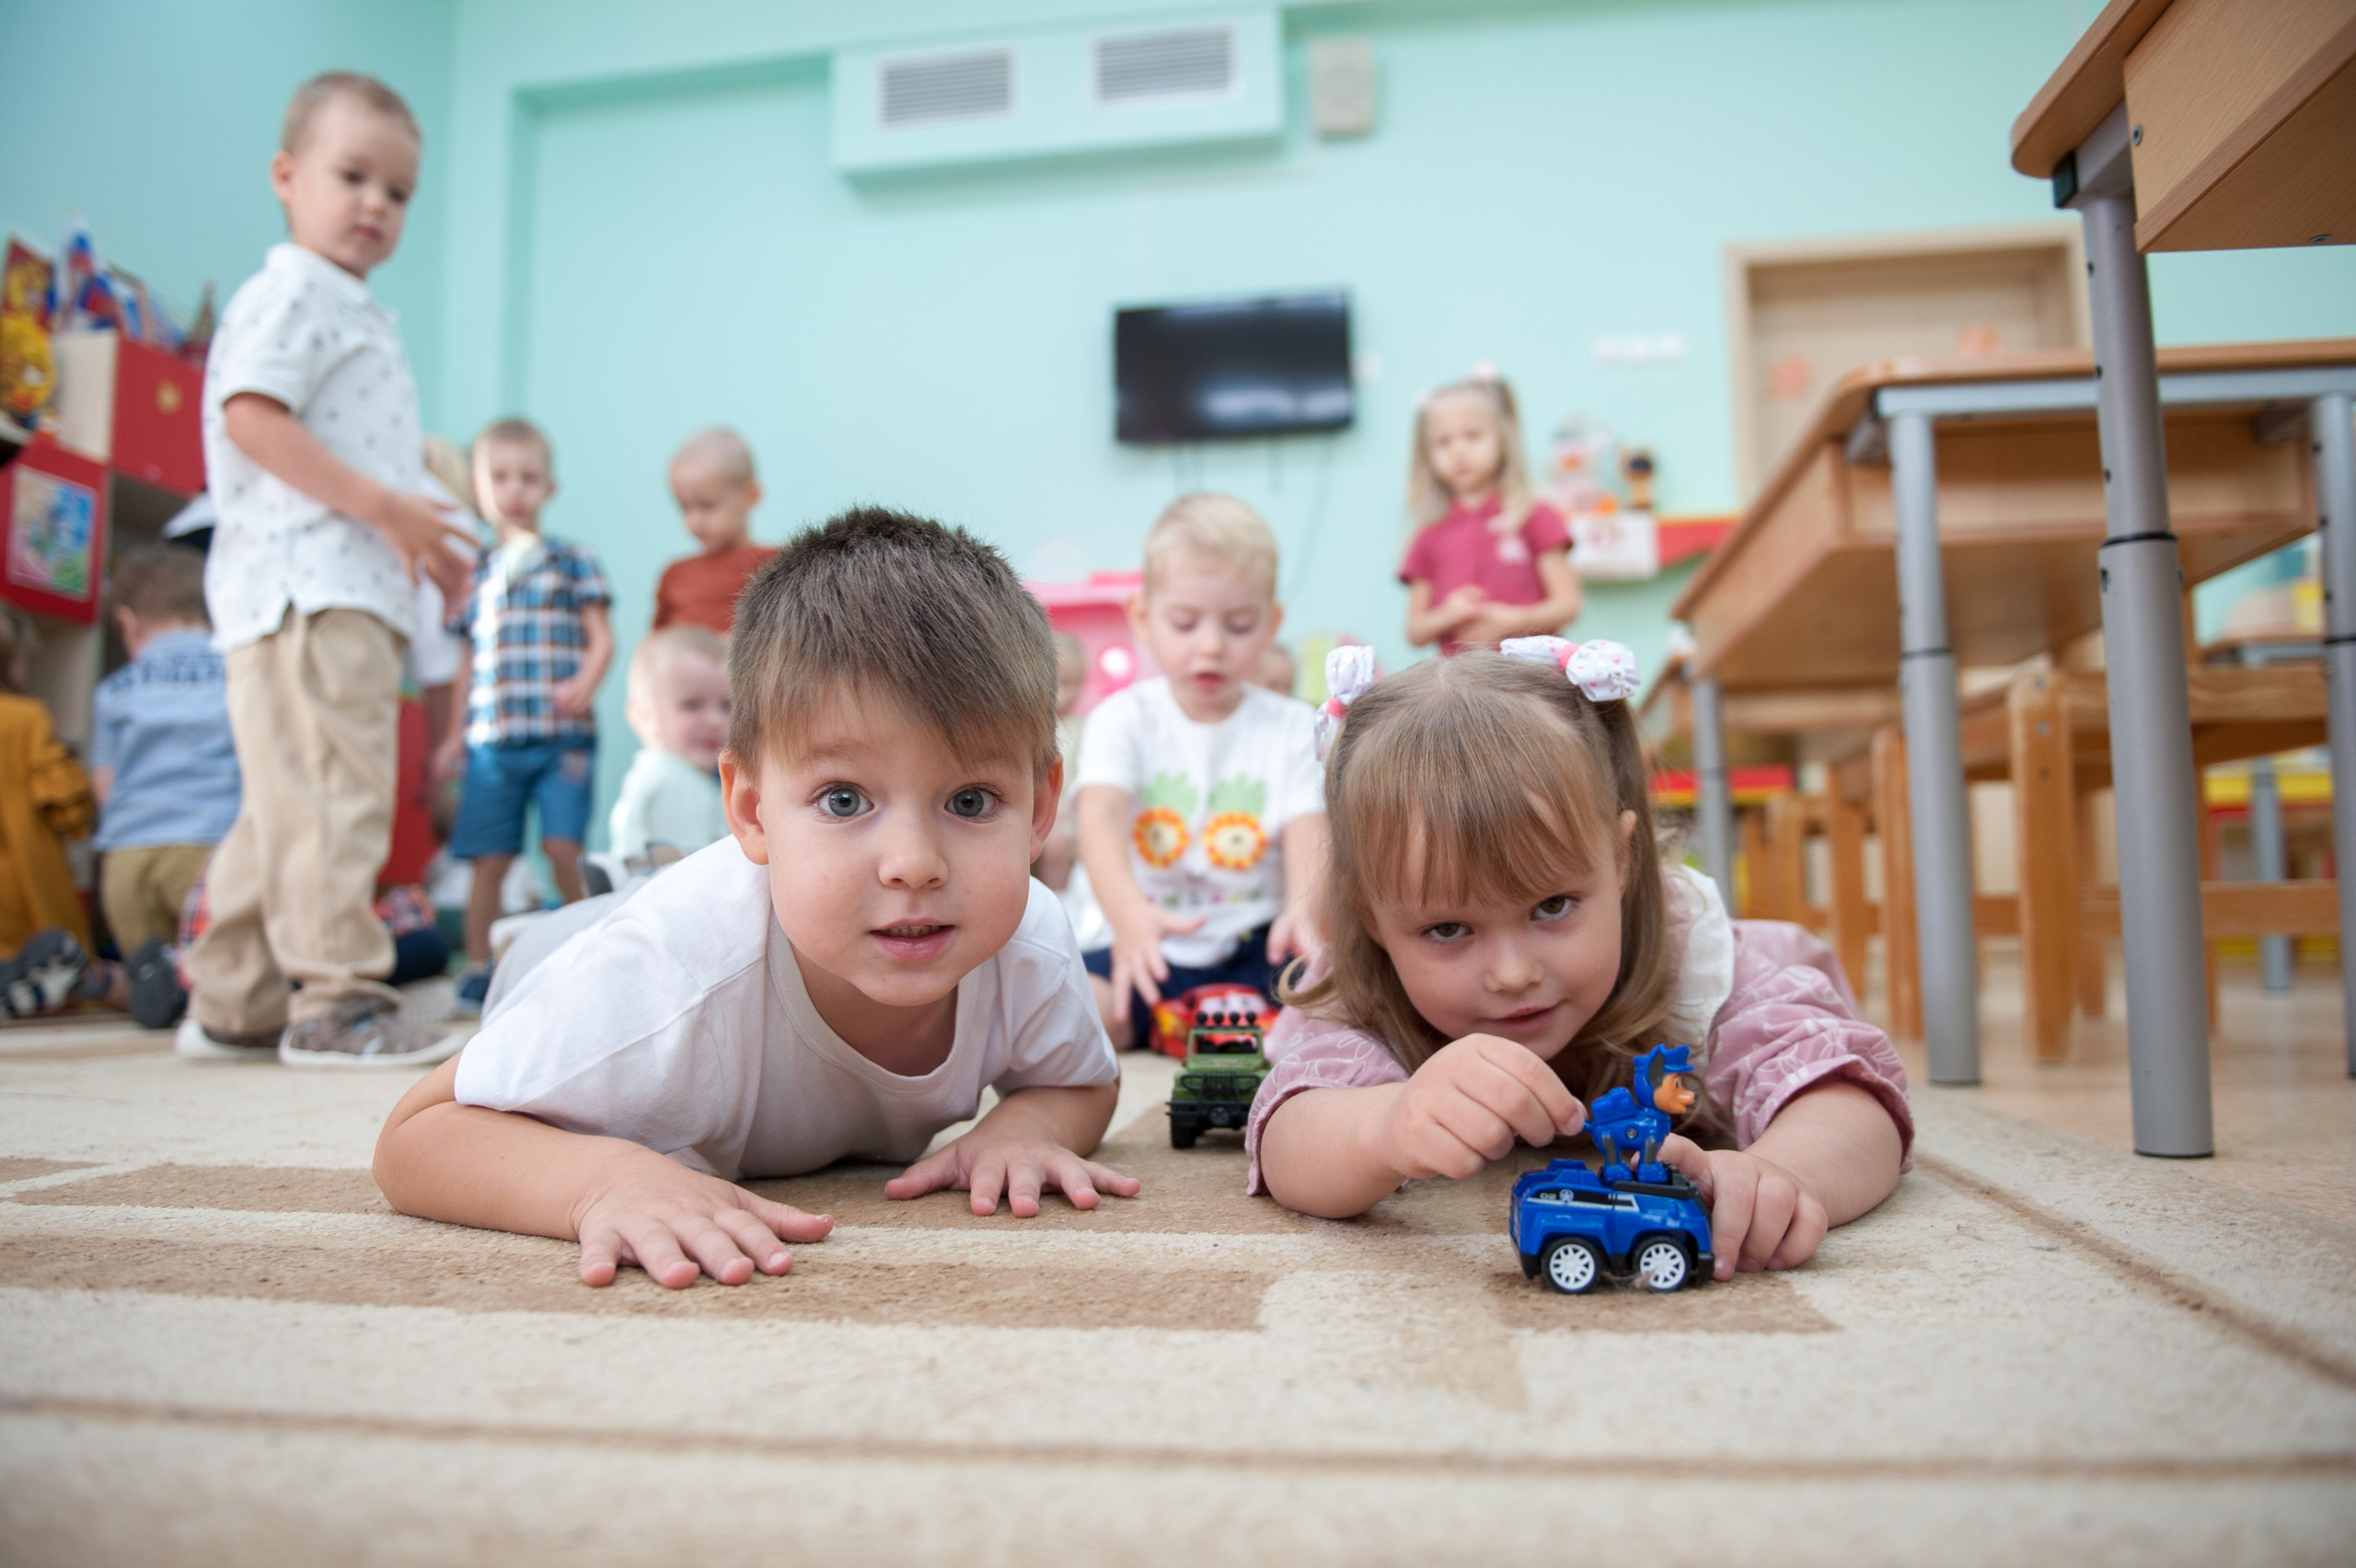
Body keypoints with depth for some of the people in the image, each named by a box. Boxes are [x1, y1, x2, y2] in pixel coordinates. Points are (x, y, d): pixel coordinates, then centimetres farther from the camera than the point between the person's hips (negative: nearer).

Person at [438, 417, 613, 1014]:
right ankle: (477, 965, 15)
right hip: (491, 740, 3)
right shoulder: (476, 576, 15)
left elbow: (601, 638, 0)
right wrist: (458, 734, 17)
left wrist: (584, 684, -20)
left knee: (561, 847, -12)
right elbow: (470, 662, 20)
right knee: (489, 859, 2)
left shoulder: (572, 561, 5)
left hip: (561, 737, -3)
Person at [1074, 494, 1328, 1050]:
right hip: (1151, 950, 0)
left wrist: (1305, 910, -35)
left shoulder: (1291, 726, 6)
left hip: (1257, 947, 1)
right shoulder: (1124, 718, 1)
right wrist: (1128, 912, -41)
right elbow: (1101, 817, -18)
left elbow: (1307, 835, -9)